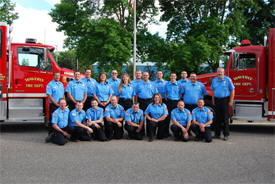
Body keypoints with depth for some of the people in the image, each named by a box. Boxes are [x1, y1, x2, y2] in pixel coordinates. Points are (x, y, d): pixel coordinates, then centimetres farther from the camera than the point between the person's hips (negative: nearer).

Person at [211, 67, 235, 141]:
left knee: (225, 118, -3)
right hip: (217, 100, 4)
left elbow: (232, 90, -4)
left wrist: (231, 101, -9)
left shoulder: (228, 79, -3)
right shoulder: (214, 80, 11)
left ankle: (226, 135, 2)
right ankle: (217, 134, 16)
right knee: (218, 117, 8)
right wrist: (213, 101, 10)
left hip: (225, 100, -4)